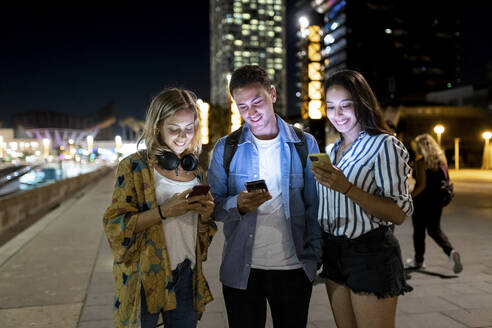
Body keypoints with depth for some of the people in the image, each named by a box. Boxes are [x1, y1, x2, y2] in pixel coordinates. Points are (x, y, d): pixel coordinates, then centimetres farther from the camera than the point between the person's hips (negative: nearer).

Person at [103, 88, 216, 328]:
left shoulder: (195, 169, 8)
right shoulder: (135, 166, -7)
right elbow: (115, 226, -12)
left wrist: (205, 215, -7)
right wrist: (164, 211, -22)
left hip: (186, 278, 4)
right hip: (145, 278, -4)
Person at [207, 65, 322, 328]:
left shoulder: (305, 144, 2)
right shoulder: (225, 148, 1)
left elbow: (314, 206, 4)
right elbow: (213, 205, 1)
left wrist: (313, 256, -2)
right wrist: (238, 205, -19)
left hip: (293, 267, 1)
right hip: (241, 271, 0)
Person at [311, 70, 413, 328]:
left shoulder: (384, 145, -11)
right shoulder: (335, 149, 11)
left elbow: (399, 213, -19)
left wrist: (346, 188, -27)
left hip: (370, 254, -7)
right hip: (334, 252, 7)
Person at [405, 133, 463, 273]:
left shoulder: (421, 160, -14)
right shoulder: (441, 159, 7)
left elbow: (421, 185, -19)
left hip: (422, 201, -7)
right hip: (437, 202, 7)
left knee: (419, 231, 8)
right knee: (435, 230, 17)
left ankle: (418, 261, 21)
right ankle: (451, 252, -6)